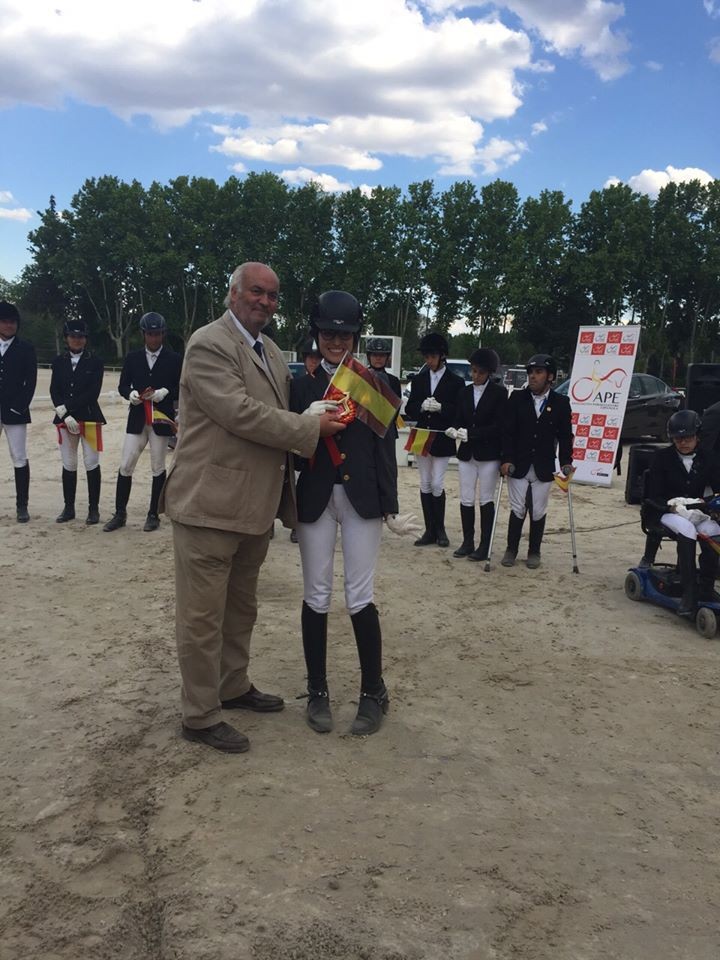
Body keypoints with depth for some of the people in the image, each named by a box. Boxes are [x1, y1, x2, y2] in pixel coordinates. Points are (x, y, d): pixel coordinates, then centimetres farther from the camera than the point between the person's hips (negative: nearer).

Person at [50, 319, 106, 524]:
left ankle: (94, 508, 6)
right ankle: (69, 508, 16)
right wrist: (65, 415, -12)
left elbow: (93, 393, -10)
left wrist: (66, 407, -14)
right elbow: (54, 391, 2)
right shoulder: (58, 362, 9)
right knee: (68, 465, 7)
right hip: (65, 420, 3)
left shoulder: (95, 362, 0)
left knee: (92, 464, -2)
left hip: (89, 418, -3)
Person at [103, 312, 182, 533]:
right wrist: (131, 394, -12)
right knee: (125, 466, -1)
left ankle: (153, 515, 14)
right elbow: (122, 385, 10)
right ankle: (120, 514, 10)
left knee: (158, 468, 4)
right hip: (137, 418, 2)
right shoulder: (133, 357, 9)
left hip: (161, 419, -2)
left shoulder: (174, 359, 2)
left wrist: (165, 392, -17)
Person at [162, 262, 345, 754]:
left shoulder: (270, 350, 15)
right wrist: (311, 428, -18)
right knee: (203, 615, 2)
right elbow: (241, 413, -22)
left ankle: (233, 686, 38)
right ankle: (200, 716, 14)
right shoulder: (209, 344, -13)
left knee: (241, 607, 22)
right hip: (211, 504, -9)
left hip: (256, 505, 9)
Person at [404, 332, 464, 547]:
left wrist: (440, 407, -21)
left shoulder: (456, 382, -1)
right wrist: (422, 406, -15)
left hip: (442, 440, -4)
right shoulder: (418, 380, 9)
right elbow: (409, 409, 5)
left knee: (437, 485, -5)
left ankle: (440, 529, 10)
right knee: (425, 485, 6)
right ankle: (430, 531, 13)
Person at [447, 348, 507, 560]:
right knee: (466, 500, 6)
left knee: (486, 500, 2)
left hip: (488, 454, -4)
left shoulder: (499, 392, -4)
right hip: (466, 453, 4)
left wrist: (470, 433, -18)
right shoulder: (465, 392, 9)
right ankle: (467, 542, 16)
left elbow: (498, 425, -10)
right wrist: (455, 430, -15)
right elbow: (459, 419, 9)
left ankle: (484, 545, 8)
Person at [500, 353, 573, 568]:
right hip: (518, 466, 0)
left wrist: (566, 462, -9)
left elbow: (565, 436, 1)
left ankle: (534, 552, 21)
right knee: (517, 510, 4)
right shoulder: (517, 398, -2)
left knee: (538, 512, 7)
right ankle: (511, 549, 18)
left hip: (544, 468, 0)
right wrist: (506, 459, -13)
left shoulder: (561, 403, -1)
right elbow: (507, 431, -5)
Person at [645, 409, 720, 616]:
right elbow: (654, 496, -6)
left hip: (695, 512, 2)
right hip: (666, 512, -2)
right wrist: (674, 506, -26)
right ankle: (689, 592, -36)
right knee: (686, 529, -36)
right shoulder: (662, 458, -2)